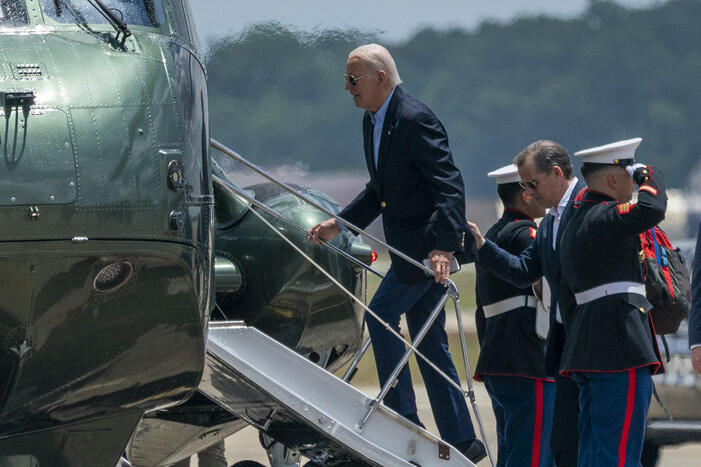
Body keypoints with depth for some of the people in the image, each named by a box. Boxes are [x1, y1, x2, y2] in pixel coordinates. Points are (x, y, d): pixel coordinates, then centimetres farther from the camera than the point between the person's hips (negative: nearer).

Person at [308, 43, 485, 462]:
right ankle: (461, 440, 12)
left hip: (432, 244, -10)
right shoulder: (372, 121, 12)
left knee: (381, 315, -12)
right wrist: (340, 223, 19)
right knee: (430, 343, 9)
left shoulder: (415, 120, -19)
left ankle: (402, 417, -7)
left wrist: (443, 247, -34)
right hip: (409, 246, 10)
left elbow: (450, 186, -26)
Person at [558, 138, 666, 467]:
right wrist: (648, 175, -9)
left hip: (587, 353, 10)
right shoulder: (605, 219, -11)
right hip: (622, 352, -10)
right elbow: (652, 209, -30)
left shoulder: (574, 225, 20)